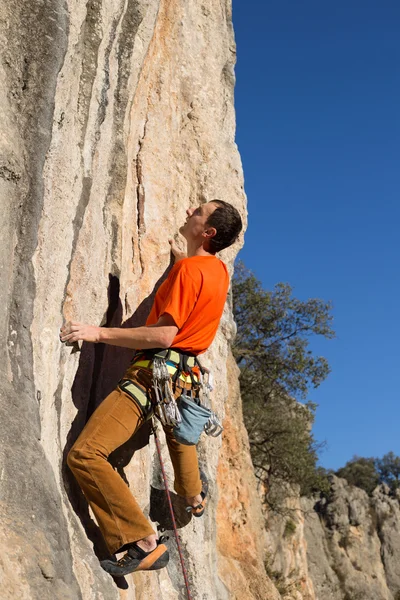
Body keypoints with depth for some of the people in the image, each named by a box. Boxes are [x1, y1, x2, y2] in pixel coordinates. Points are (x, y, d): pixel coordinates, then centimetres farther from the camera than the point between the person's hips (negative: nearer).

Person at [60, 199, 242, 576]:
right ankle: (194, 498, 63)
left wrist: (99, 333, -26)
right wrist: (174, 252, 42)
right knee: (175, 425, 42)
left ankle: (145, 544, -19)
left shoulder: (189, 270, -18)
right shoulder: (218, 269, 8)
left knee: (85, 454, -19)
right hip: (184, 377, 10)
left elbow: (163, 335, -26)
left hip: (157, 372, -10)